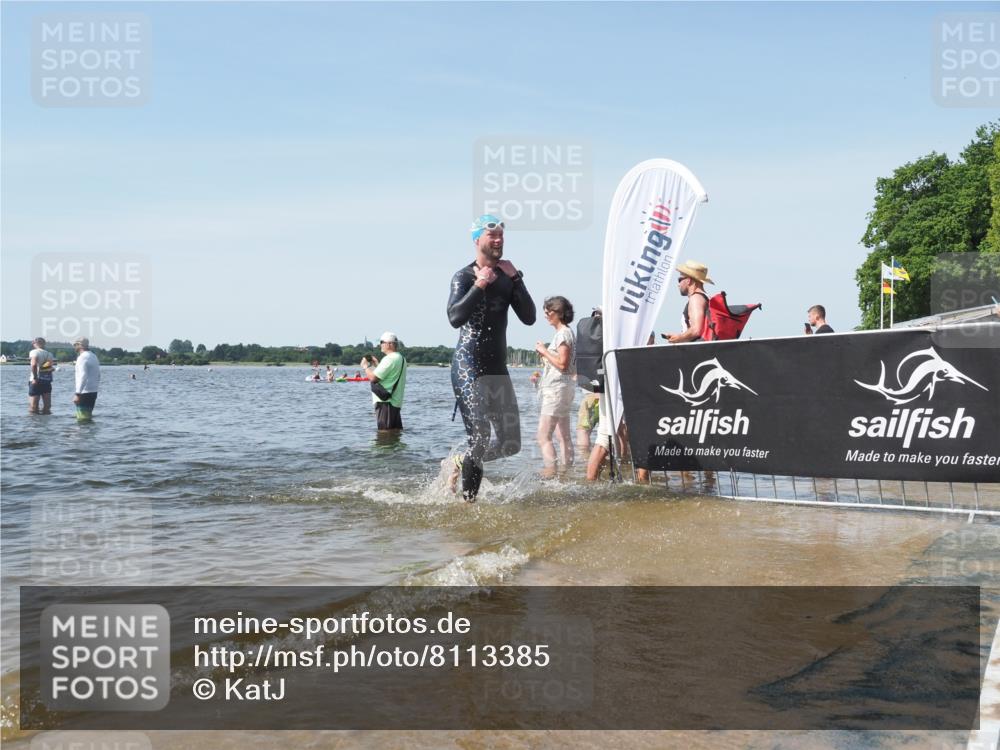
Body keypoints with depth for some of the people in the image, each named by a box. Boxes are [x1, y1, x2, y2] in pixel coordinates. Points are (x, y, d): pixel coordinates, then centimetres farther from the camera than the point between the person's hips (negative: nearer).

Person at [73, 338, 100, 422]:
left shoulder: (82, 357, -14)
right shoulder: (94, 356, 14)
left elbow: (83, 377, -23)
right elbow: (98, 375, 20)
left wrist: (77, 393, -23)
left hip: (85, 392, -9)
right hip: (93, 391, 9)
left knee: (82, 418, -6)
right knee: (88, 416, 15)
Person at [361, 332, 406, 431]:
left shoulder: (389, 359, -17)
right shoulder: (401, 358, 16)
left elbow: (373, 378, -20)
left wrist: (365, 366, -3)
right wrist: (376, 364, 20)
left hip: (385, 401, -10)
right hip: (396, 402, 10)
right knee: (397, 430, 12)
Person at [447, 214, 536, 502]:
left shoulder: (508, 278, 11)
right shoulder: (464, 277, -4)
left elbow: (529, 317, -1)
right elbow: (455, 318, -20)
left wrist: (515, 278, -7)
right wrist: (479, 286, -23)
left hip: (498, 369, 6)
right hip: (468, 368, -6)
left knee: (511, 443, 5)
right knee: (480, 439, -14)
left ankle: (461, 463, 28)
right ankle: (469, 499, 5)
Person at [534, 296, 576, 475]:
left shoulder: (563, 333, -13)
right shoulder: (565, 332, 17)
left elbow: (562, 363, -21)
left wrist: (544, 351, -12)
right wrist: (545, 354, 12)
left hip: (557, 387, -11)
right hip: (561, 388, 11)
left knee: (543, 436, -14)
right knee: (564, 435, 12)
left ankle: (551, 471, -18)